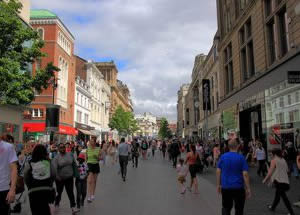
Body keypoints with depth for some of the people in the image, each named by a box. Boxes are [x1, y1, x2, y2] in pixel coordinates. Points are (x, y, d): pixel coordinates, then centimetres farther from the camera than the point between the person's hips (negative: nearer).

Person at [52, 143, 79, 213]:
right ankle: (56, 204, 39)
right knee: (59, 192, 15)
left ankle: (73, 207, 0)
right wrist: (58, 177, -24)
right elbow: (54, 168, -18)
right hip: (60, 179, -1)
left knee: (70, 192, -1)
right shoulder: (56, 158, -10)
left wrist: (74, 173, 9)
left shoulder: (70, 155, 0)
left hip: (69, 178, 1)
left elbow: (74, 164, 8)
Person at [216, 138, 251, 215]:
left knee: (226, 207, 15)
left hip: (225, 187, 2)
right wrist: (248, 188, -4)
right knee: (239, 209, 14)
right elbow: (245, 174, -11)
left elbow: (218, 171, 1)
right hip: (238, 187, -2)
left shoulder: (223, 157, -2)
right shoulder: (241, 158, -9)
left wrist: (218, 185, 11)